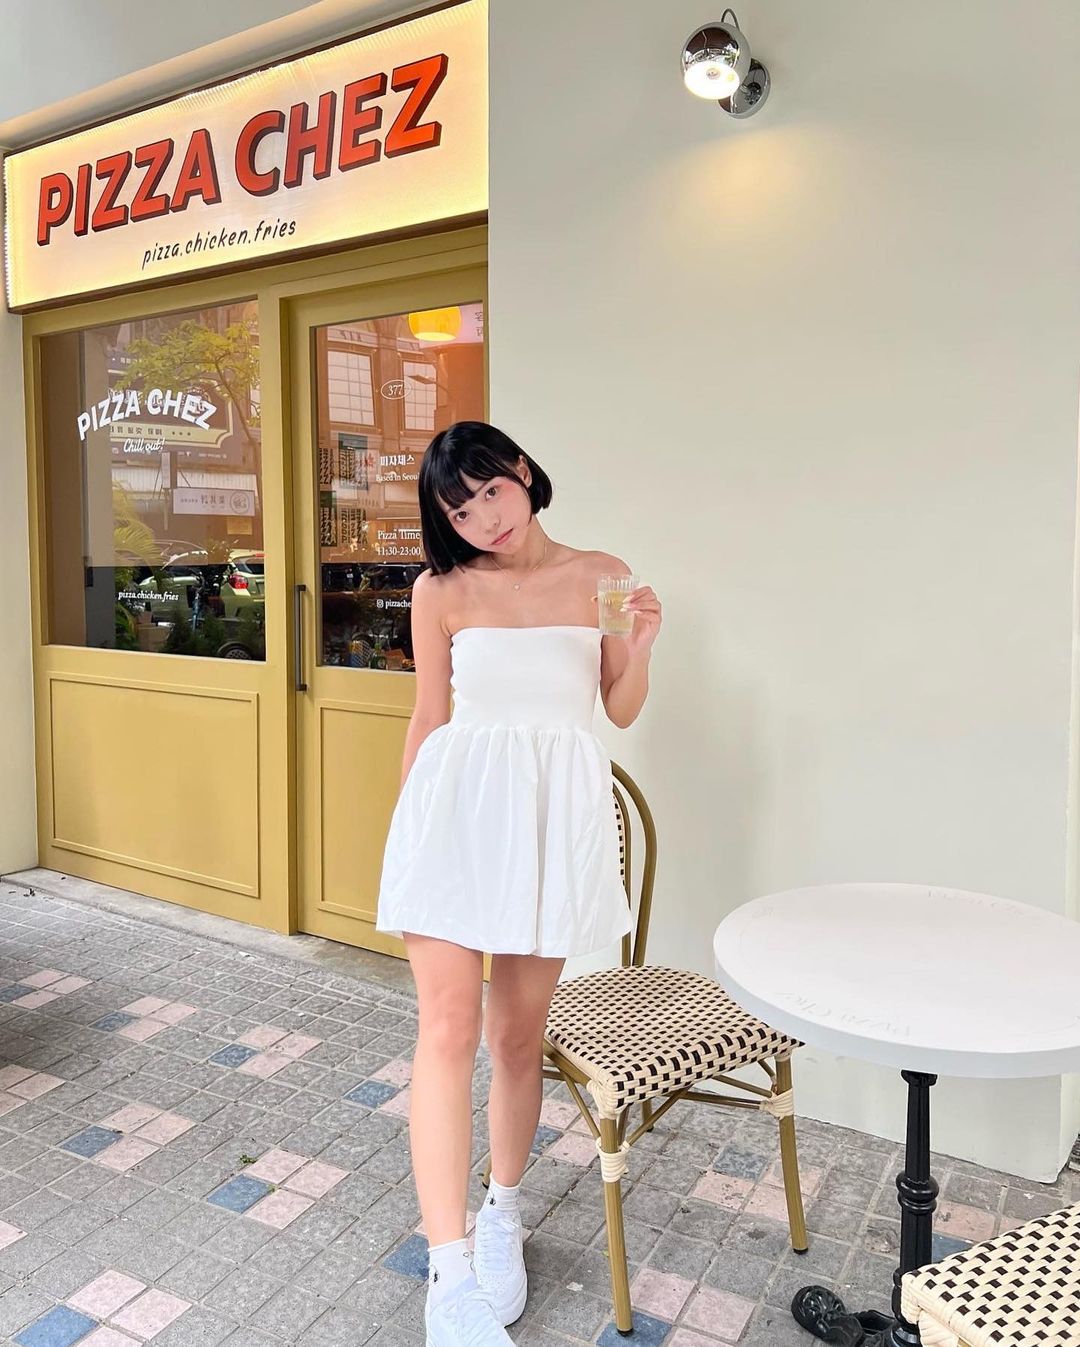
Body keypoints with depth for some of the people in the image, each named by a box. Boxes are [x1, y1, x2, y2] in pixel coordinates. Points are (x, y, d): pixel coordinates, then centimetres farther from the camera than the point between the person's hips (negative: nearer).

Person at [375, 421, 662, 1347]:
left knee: (519, 1034, 11)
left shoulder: (601, 575, 6)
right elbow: (428, 719, 9)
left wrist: (641, 646, -9)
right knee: (449, 1027, -10)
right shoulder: (442, 591, 3)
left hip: (558, 814, 1)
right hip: (459, 804, -1)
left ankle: (503, 1212, 34)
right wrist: (405, 832, 13)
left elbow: (622, 711, 10)